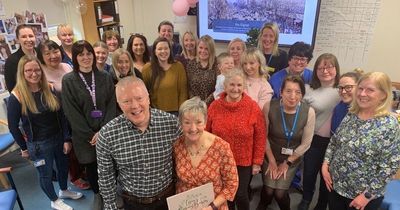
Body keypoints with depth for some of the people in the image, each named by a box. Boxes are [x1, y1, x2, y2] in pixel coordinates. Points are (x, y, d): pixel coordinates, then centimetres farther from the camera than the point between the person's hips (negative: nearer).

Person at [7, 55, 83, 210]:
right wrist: (24, 147, -2)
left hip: (58, 138, 4)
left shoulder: (49, 89, -5)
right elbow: (13, 126, -8)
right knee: (46, 174, 15)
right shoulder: (16, 97, -17)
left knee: (63, 166, 21)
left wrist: (66, 139, -6)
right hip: (38, 144, -4)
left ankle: (64, 191, 50)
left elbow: (61, 116, -3)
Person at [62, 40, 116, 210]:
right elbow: (72, 112, -8)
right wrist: (90, 135, -11)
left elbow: (111, 105, -1)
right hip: (84, 135, -1)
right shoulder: (68, 80, -5)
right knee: (91, 166, 12)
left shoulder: (105, 77, 2)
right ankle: (97, 195, 37)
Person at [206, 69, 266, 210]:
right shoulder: (214, 106, -8)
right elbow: (207, 133, 0)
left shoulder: (253, 107, -12)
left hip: (244, 162, -2)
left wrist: (257, 162, -5)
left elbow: (260, 137, -7)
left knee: (241, 195, 8)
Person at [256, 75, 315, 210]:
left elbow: (305, 144, -9)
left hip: (292, 159, 0)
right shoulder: (270, 107, -21)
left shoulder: (309, 112, -20)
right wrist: (272, 160, -4)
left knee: (280, 192, -5)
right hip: (271, 156, 0)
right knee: (268, 190, -4)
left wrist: (287, 162, -4)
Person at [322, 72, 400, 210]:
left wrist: (368, 195, -16)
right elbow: (334, 141, 8)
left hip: (363, 195, -5)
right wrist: (325, 164, -3)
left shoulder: (389, 125, -18)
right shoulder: (351, 114, -1)